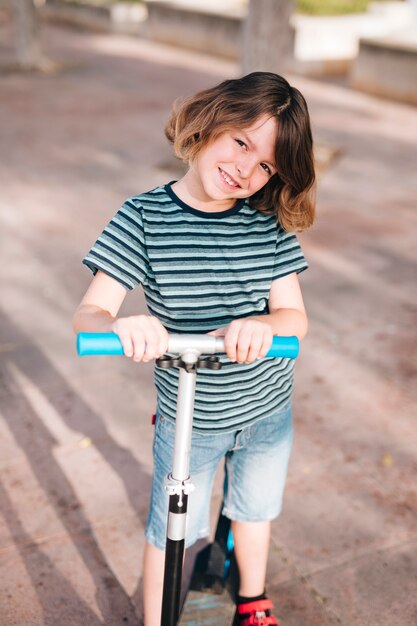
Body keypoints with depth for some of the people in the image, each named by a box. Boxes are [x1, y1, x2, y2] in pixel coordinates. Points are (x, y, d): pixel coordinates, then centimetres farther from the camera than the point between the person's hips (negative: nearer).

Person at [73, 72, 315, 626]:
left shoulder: (270, 223, -11)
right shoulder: (143, 219, -18)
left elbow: (296, 318, -14)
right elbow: (88, 314, -22)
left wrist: (260, 326, -38)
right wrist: (121, 326, -47)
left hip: (269, 411, 3)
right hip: (188, 418, -3)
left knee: (254, 509, 26)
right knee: (173, 529, 14)